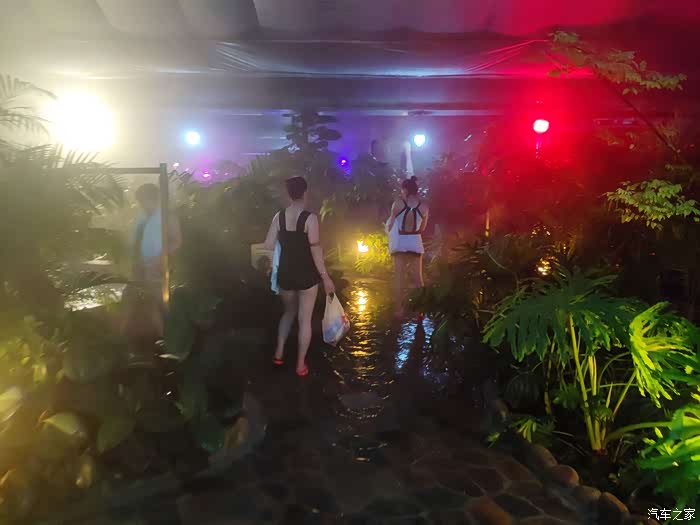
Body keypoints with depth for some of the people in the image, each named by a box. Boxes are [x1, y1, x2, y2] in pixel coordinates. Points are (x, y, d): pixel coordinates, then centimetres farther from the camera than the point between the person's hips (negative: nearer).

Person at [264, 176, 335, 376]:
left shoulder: (279, 216, -2)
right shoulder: (310, 218, -15)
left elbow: (268, 246, -3)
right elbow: (315, 250, -17)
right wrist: (325, 277, -12)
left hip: (285, 273, 4)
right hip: (306, 275, -4)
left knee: (289, 312, 26)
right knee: (304, 319, 7)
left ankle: (279, 354, 28)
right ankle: (301, 365, 16)